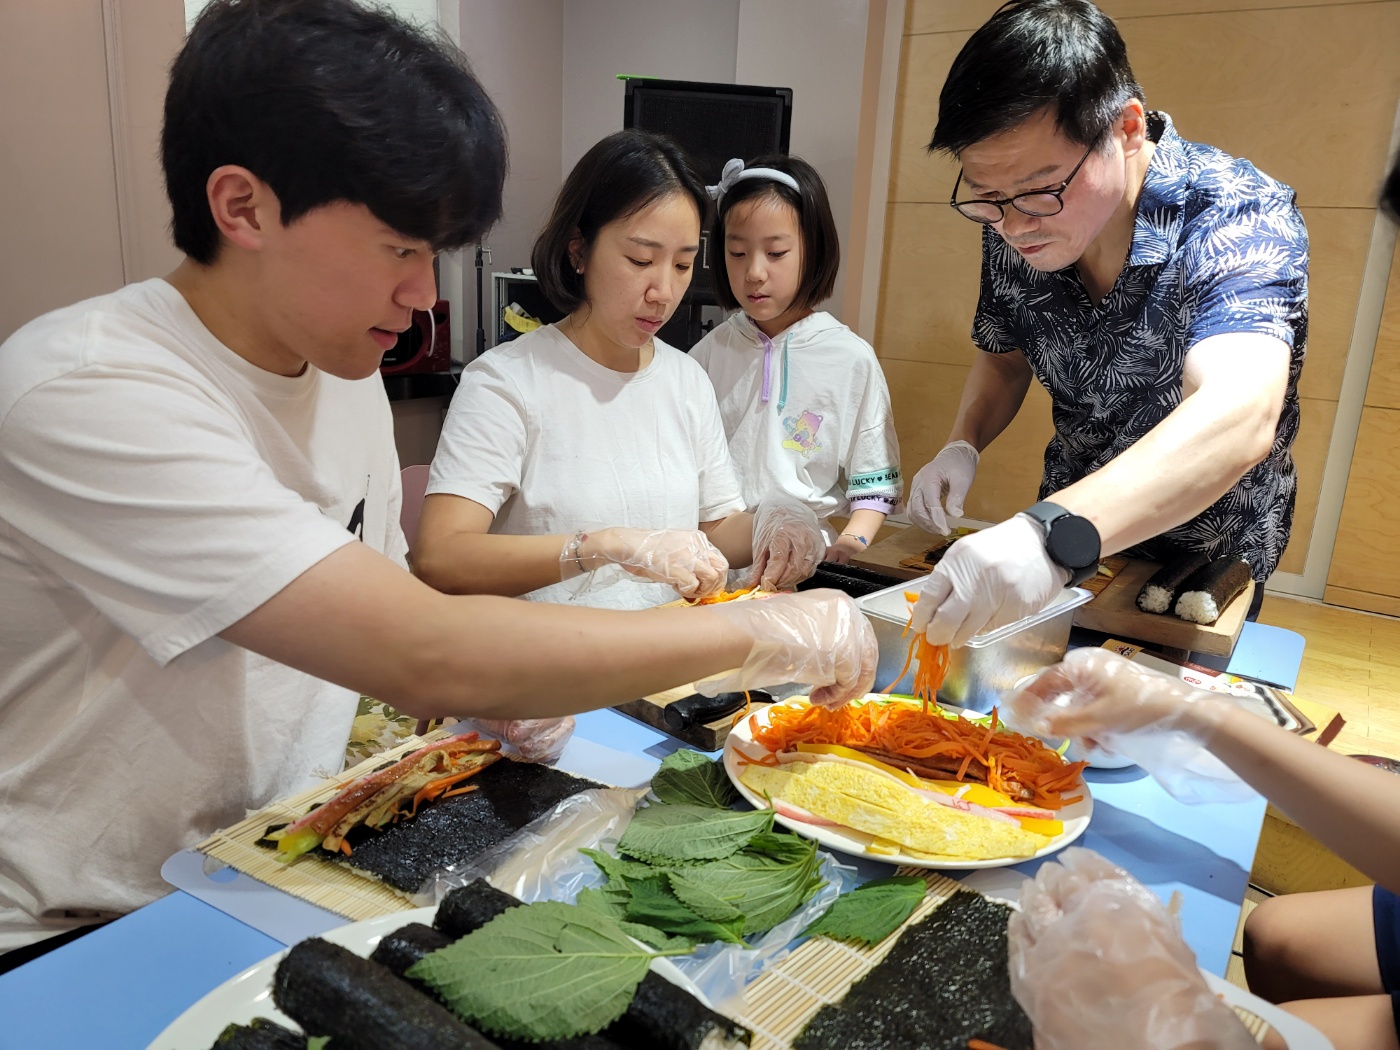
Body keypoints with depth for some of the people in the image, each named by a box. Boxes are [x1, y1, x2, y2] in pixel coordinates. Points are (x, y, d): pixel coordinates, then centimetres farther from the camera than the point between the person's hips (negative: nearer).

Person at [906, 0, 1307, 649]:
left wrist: (1055, 534, -64)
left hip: (1208, 566, -4)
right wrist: (963, 445, -17)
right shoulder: (1011, 230, -14)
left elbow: (1238, 418, -48)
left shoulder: (1241, 221, -31)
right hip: (1067, 546, 5)